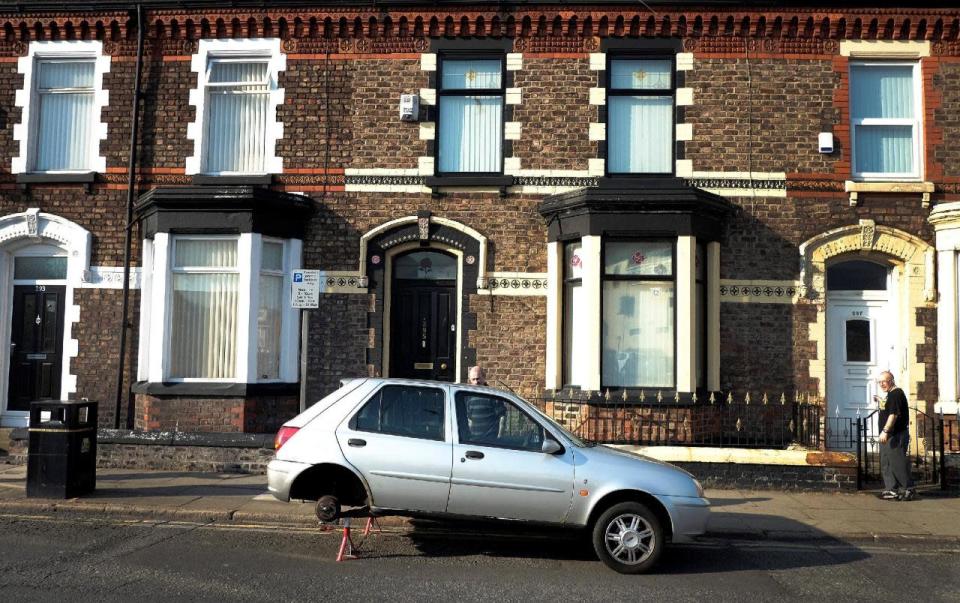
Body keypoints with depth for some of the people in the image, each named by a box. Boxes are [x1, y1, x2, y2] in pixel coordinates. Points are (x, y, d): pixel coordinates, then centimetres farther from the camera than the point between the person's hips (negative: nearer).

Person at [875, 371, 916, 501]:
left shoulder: (896, 393, -14)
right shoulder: (890, 394, 18)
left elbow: (894, 414, -24)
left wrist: (885, 430, -29)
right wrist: (880, 401, 22)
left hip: (896, 436, -11)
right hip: (889, 436, 11)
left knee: (898, 462, -9)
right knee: (886, 463, 13)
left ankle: (908, 490, -3)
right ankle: (892, 490, 17)